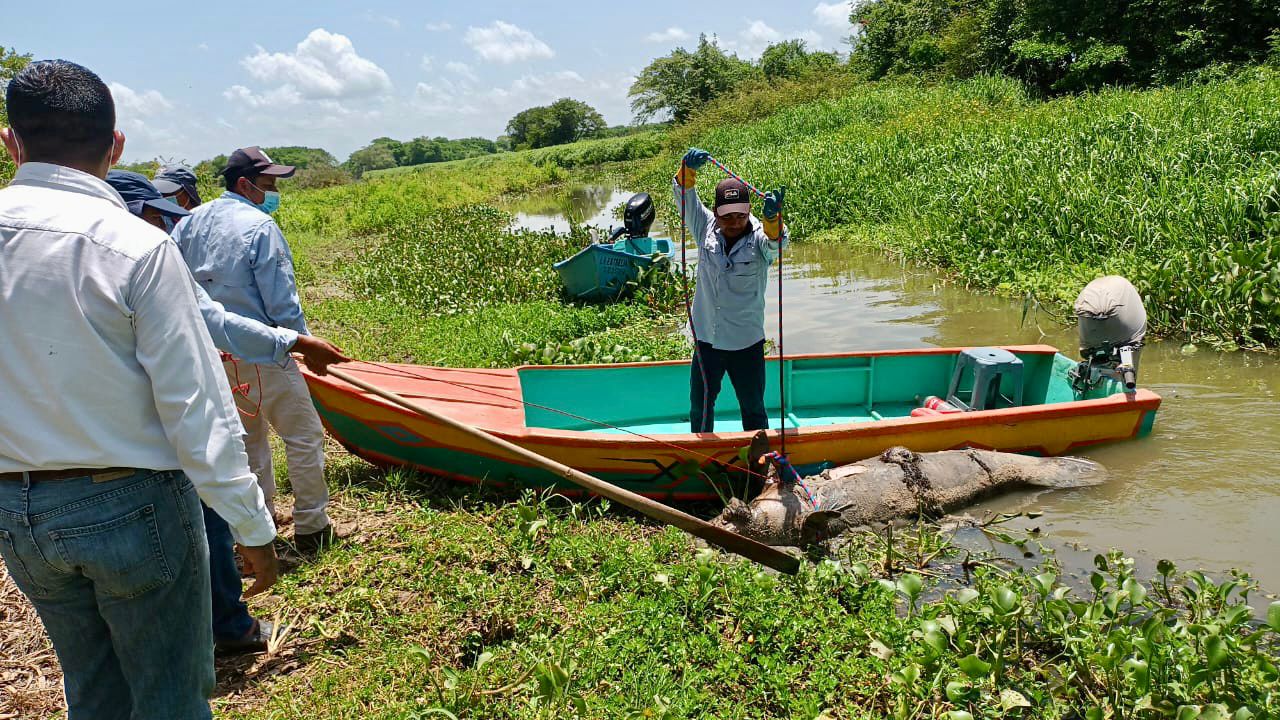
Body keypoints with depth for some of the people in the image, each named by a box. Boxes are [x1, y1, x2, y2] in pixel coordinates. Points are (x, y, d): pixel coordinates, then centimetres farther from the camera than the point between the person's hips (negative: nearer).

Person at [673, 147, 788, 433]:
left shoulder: (758, 237, -10)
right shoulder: (706, 229, -2)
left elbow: (775, 242, -32)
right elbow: (685, 198, -11)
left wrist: (772, 217, -54)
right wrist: (687, 169, -32)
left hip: (746, 342, -2)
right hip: (706, 340, 2)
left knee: (753, 409, 14)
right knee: (700, 407, 16)